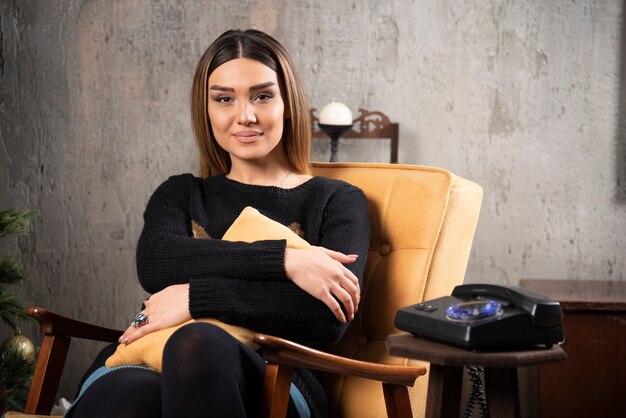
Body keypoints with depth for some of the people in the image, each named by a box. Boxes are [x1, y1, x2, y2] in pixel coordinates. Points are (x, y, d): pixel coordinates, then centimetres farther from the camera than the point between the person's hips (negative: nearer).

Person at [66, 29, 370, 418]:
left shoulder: (336, 200, 15)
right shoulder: (181, 194, 24)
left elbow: (329, 318, -5)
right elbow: (153, 265, -2)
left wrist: (196, 297, -8)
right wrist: (285, 261, -12)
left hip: (277, 385, 0)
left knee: (199, 342, -37)